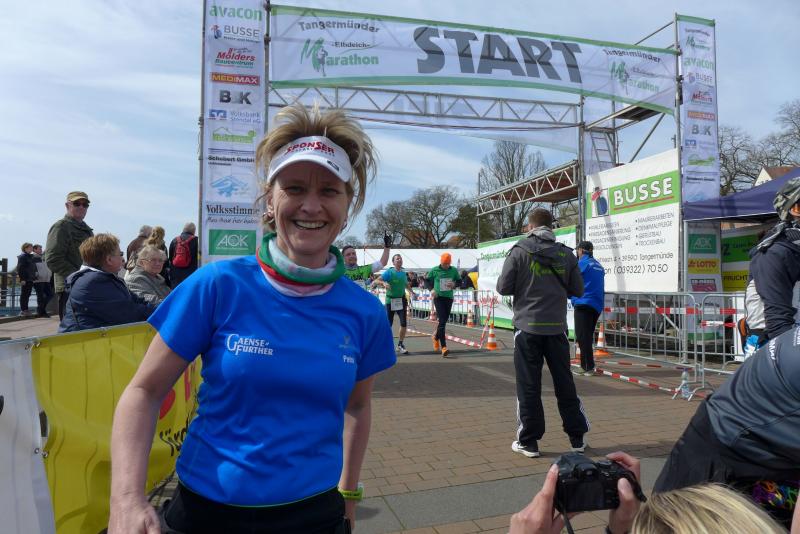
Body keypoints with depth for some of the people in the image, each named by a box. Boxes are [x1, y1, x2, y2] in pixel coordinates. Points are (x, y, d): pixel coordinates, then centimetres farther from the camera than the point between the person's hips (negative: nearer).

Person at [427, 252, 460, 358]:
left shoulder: (454, 270, 4)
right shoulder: (434, 270, -2)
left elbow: (459, 281, 15)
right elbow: (428, 281, 9)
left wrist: (454, 284, -8)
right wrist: (432, 289, -9)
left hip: (449, 297, 4)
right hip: (438, 297, -4)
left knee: (444, 320, 14)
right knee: (442, 321, -13)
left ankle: (436, 337, 43)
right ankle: (444, 347, -15)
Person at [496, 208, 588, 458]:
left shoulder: (520, 251, -6)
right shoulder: (566, 253, 3)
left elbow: (503, 287, -6)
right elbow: (577, 290, 8)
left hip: (527, 327, -3)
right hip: (556, 327, 3)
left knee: (528, 385, 5)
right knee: (565, 383, 14)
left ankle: (529, 442, 10)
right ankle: (577, 437, 23)